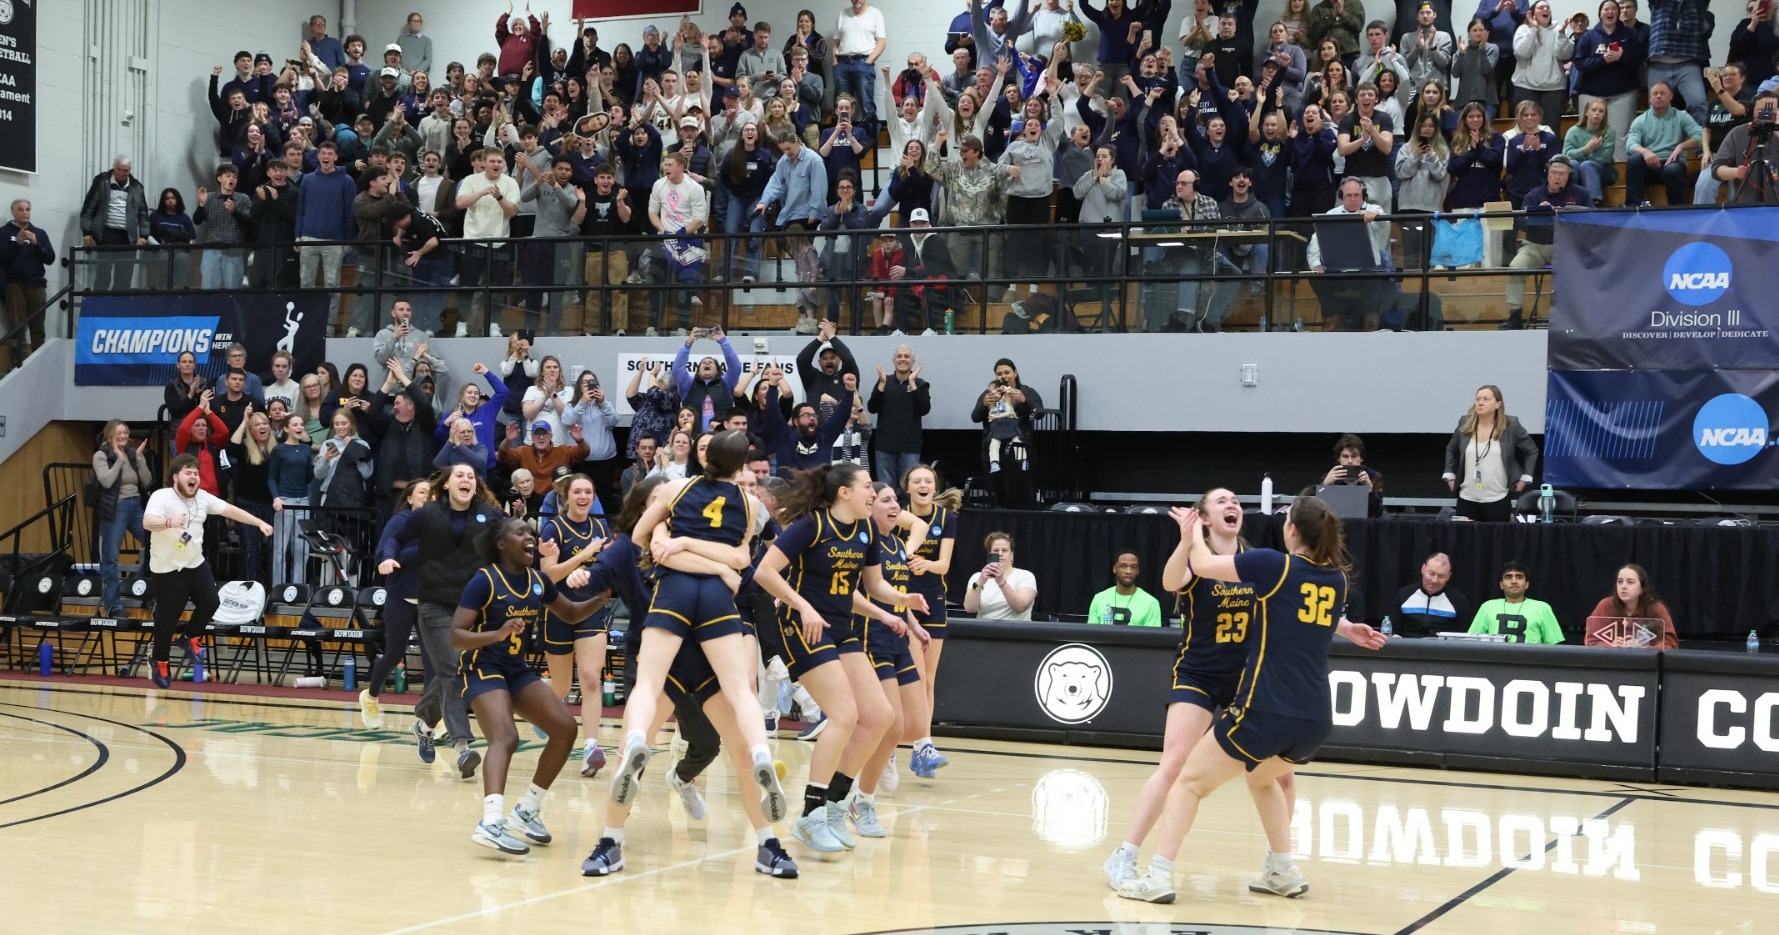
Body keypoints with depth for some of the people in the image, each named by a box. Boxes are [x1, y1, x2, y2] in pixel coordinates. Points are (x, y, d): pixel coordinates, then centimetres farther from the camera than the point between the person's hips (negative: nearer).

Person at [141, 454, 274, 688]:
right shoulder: (161, 497, -18)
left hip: (196, 564, 6)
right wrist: (170, 522, -55)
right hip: (167, 569, -6)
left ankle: (190, 637, 29)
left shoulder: (202, 497, 2)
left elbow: (231, 510, 8)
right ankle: (159, 663, 21)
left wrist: (260, 523, 5)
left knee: (210, 603, 0)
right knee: (167, 617, 1)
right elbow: (148, 522, -35)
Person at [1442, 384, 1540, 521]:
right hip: (1467, 499, 3)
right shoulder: (1465, 424, 3)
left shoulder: (1510, 426, -5)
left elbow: (1532, 451, 7)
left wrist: (1524, 479, 3)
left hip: (1498, 500, -3)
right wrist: (1450, 476, 12)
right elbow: (1451, 450, 20)